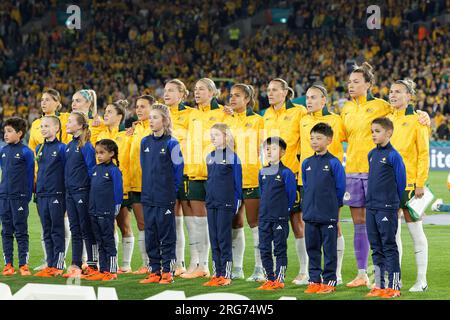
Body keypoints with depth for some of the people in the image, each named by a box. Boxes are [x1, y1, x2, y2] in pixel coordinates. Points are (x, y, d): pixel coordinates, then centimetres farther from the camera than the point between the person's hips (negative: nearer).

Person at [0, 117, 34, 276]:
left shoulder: (26, 152, -7)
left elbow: (30, 175, -4)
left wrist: (28, 196, -6)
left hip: (19, 197, -5)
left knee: (21, 232, -1)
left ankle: (23, 265, 2)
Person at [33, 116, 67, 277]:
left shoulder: (61, 148, -6)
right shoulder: (39, 148, 12)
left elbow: (66, 171, -6)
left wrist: (66, 194, -8)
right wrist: (37, 190, 15)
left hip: (57, 194, -6)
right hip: (42, 195, 6)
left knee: (57, 231, -2)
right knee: (47, 232, 8)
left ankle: (58, 266, 0)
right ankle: (50, 265, 12)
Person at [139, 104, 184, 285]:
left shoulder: (171, 143, -7)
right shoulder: (145, 143, 9)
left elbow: (178, 169, -2)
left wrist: (171, 190, 2)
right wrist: (150, 186, 14)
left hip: (165, 198, -5)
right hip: (148, 197, 5)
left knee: (166, 236, -1)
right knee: (150, 236, 8)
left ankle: (167, 271, 4)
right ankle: (154, 271, 14)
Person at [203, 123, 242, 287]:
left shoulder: (232, 157, -6)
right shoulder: (210, 157, 11)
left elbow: (237, 181, -4)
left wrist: (237, 201, -6)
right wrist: (208, 198, 15)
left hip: (225, 204, -6)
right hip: (211, 203, 6)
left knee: (224, 238, -3)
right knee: (214, 239, 7)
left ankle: (226, 275, 2)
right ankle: (216, 275, 11)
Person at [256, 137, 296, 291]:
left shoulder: (286, 173, -8)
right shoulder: (263, 172, 9)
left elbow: (291, 195, -3)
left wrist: (284, 210, 4)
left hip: (280, 218, -6)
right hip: (264, 217, 6)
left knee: (280, 249, 0)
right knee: (264, 250, 7)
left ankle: (280, 279, 3)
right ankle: (270, 279, 14)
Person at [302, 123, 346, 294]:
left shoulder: (334, 163, -7)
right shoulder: (307, 163, 8)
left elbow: (340, 187, -2)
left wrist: (333, 205, 5)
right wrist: (309, 204, 14)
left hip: (328, 215, -5)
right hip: (310, 214, 5)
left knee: (329, 250, 1)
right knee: (312, 248, 9)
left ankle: (329, 281, 6)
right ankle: (314, 280, 16)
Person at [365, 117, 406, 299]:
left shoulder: (393, 155, -10)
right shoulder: (371, 154, 12)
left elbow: (401, 181, -5)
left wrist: (393, 201, 3)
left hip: (387, 208, -7)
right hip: (371, 207, 7)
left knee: (389, 246, -3)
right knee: (376, 247, 10)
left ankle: (394, 286, 1)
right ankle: (379, 285, 16)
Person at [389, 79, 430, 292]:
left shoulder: (417, 119, -6)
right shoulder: (388, 119, 11)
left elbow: (424, 153, -8)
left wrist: (420, 183, -13)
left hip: (409, 182, -6)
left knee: (415, 230, -1)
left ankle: (422, 280, 5)